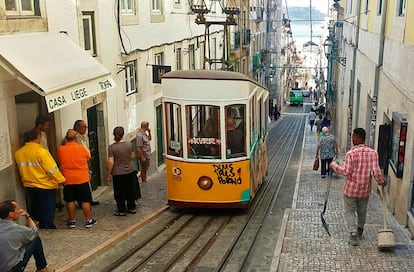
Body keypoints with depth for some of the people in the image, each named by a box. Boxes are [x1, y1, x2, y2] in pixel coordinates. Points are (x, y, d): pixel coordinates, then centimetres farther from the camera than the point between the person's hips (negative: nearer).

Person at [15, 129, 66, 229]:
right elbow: (51, 168, -20)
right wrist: (61, 179, -10)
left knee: (36, 209, 21)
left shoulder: (18, 153, -1)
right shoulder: (40, 151, -21)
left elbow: (21, 169, 11)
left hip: (29, 186, 7)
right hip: (45, 186, -7)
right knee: (48, 210, 7)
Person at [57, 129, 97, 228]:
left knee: (70, 201, 12)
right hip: (82, 179, -2)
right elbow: (88, 157, 6)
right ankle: (88, 220, 13)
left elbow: (60, 161, 11)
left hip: (68, 180, 2)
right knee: (85, 200, 7)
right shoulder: (82, 148, -11)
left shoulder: (60, 149, -6)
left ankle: (72, 221, 20)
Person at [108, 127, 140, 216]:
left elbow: (110, 162, -16)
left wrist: (109, 174, -6)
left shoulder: (112, 147, -15)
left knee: (120, 193, 8)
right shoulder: (129, 144, -3)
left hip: (118, 174, -4)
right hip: (129, 172, 4)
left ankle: (122, 211, 15)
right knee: (130, 190, 17)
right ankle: (132, 208, 27)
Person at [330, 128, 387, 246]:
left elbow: (347, 171, -17)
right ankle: (359, 232, 39)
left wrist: (334, 165, -4)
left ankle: (353, 234, -4)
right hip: (365, 190, 4)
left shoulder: (351, 153, -17)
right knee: (362, 211, 22)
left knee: (350, 211, 9)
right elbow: (376, 171, -12)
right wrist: (381, 182, 5)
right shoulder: (373, 153, -7)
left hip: (351, 189, -4)